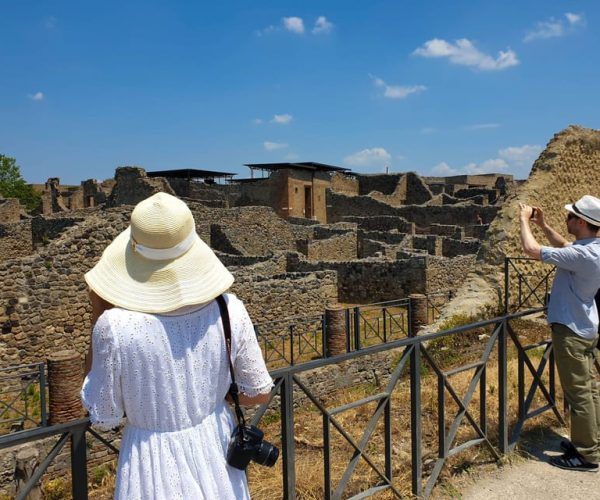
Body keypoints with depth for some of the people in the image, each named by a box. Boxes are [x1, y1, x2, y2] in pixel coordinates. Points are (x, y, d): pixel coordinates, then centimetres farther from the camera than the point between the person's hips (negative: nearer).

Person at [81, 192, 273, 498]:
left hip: (155, 461, -2)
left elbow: (103, 419, -9)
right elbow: (259, 392, -5)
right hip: (216, 450, 3)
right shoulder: (228, 310, -17)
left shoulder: (116, 326, -25)